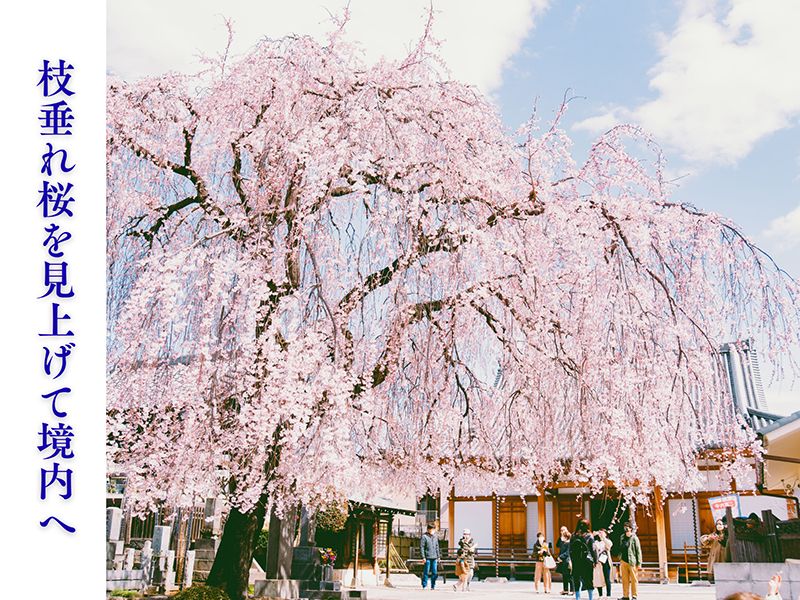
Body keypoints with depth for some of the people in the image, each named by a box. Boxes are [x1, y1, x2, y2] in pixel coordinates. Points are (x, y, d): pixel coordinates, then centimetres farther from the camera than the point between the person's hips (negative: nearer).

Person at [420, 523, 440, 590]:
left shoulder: (435, 536, 12)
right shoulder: (424, 536, -7)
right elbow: (421, 547, -8)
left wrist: (438, 556, 16)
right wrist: (423, 557, -13)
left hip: (434, 557, 5)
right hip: (427, 557, -5)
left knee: (434, 572, 5)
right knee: (426, 572, -1)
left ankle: (433, 586, 14)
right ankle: (424, 585, 9)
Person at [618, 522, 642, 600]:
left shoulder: (634, 538, -5)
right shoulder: (622, 538, 12)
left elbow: (638, 551, -5)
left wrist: (639, 563, -8)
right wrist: (620, 559, 14)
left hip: (632, 562, -5)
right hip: (624, 561, 5)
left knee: (634, 579, 0)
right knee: (625, 579, 7)